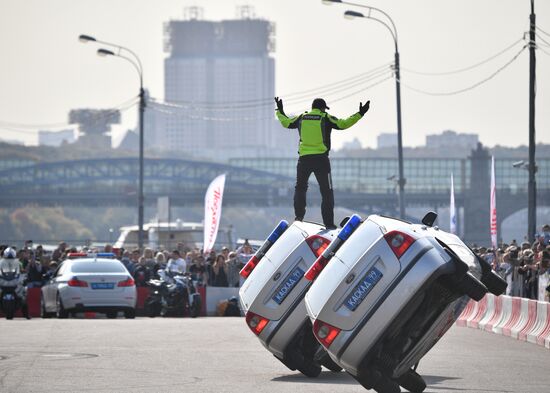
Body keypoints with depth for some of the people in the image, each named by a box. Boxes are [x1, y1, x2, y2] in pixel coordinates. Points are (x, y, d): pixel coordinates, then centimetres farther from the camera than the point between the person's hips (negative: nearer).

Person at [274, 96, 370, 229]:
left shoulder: (302, 118, 9)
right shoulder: (326, 118, -1)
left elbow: (286, 123, 23)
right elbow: (343, 124, -10)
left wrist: (280, 112, 41)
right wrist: (359, 114, -5)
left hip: (304, 158, 3)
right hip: (321, 159, -3)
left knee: (300, 188, 23)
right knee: (327, 192, 2)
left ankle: (299, 216, 8)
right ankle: (329, 224, -4)